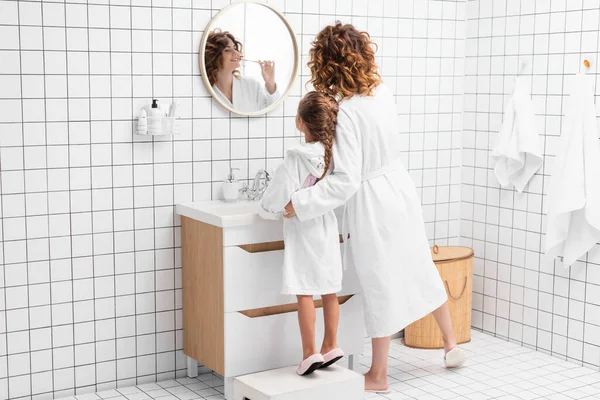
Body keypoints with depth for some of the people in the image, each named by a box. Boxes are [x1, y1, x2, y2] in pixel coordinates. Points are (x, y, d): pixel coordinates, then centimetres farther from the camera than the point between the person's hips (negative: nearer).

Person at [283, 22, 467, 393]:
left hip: (371, 202, -7)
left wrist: (301, 203, -21)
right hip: (399, 186, 7)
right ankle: (451, 344, 38)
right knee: (421, 267, 22)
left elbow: (346, 181, -27)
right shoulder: (383, 92, -3)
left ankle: (379, 375, 24)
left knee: (380, 285, 6)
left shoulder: (345, 112, -25)